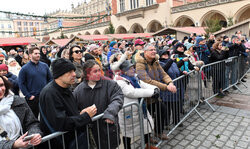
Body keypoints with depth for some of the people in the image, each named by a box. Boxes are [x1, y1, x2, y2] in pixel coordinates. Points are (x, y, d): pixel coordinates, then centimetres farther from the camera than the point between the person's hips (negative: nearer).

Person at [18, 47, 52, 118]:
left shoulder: (44, 65, 5)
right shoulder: (25, 68, -4)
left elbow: (50, 79, 10)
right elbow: (21, 84, -5)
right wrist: (28, 96, -10)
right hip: (32, 98, -2)